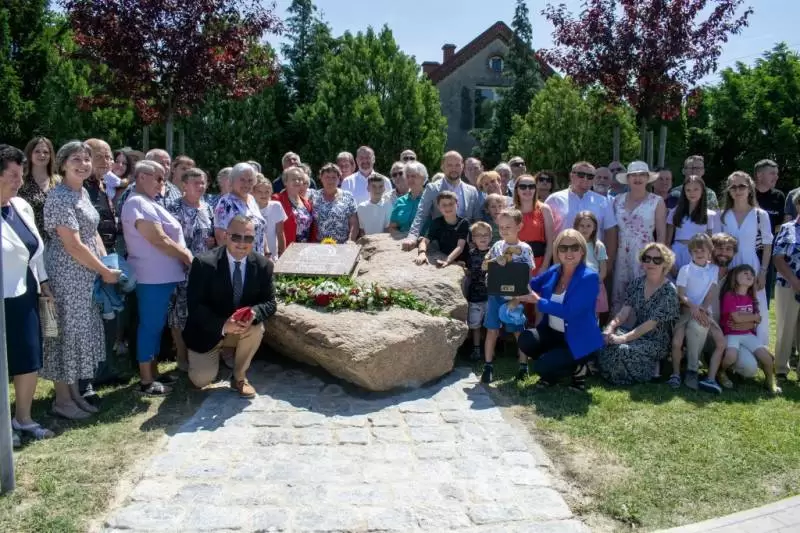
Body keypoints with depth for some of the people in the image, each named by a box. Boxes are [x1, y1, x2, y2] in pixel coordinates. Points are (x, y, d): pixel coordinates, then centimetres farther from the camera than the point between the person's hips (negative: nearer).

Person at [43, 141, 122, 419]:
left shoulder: (83, 192, 12)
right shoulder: (59, 197, -16)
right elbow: (73, 245, -21)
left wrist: (108, 262, 5)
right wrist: (105, 271, -14)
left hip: (87, 274, 9)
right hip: (67, 275, -9)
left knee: (82, 332, 14)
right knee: (68, 332, -1)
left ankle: (75, 392, 25)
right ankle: (62, 400, 11)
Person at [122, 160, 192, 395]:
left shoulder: (149, 203, 17)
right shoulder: (138, 203, -15)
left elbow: (167, 237, 19)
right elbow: (159, 240, -21)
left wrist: (184, 256, 4)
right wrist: (187, 257, -11)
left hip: (162, 275, 10)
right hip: (153, 277, -10)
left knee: (156, 325, 15)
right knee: (150, 325, -4)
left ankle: (153, 373, 24)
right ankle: (147, 381, 4)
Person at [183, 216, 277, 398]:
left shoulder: (263, 265, -9)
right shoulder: (204, 263, -19)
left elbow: (270, 303, -7)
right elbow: (194, 305, -19)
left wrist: (254, 313, -31)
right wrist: (222, 325, -33)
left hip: (243, 329, 2)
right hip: (208, 331, -2)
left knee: (257, 328, -29)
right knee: (202, 379, -15)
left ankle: (239, 377, -5)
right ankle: (217, 352, 21)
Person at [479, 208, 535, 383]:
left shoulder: (524, 249, -7)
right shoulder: (497, 246, 4)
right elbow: (484, 266, 9)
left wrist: (517, 299, -18)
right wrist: (495, 261, -12)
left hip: (515, 297, -3)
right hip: (496, 295, 3)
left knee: (519, 332, 8)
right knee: (492, 331, 5)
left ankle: (523, 365, 21)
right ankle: (488, 365, 14)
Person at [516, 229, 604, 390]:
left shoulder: (589, 277, -18)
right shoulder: (554, 271, 1)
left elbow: (570, 311, -26)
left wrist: (538, 301, -23)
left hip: (578, 341, -6)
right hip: (552, 333, 6)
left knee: (542, 367, -21)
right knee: (525, 340, -21)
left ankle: (578, 368, 9)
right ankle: (551, 371, 7)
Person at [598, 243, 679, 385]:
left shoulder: (669, 291, -15)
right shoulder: (637, 283, 3)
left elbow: (652, 322, -21)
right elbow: (626, 310, -4)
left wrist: (624, 338, -27)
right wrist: (611, 326, -24)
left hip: (656, 342, -5)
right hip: (637, 333, 5)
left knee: (622, 350, -31)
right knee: (604, 340, -23)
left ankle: (653, 366, -3)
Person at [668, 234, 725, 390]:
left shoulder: (714, 269, 7)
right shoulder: (685, 269, -2)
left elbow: (712, 293, -2)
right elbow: (681, 295, -7)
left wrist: (702, 309, -17)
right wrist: (693, 307, -24)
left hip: (705, 311, 3)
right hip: (687, 311, -3)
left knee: (722, 343, -12)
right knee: (677, 342, -22)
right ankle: (676, 374, -2)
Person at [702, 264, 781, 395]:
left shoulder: (751, 298, 10)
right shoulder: (729, 295, -10)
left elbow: (753, 324, 4)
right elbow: (737, 318, -17)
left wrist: (740, 325, -15)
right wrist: (755, 317, -3)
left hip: (747, 334, 5)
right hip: (730, 334, -5)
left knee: (766, 356, -14)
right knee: (731, 356, -33)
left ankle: (771, 383, 12)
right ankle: (720, 373, 0)